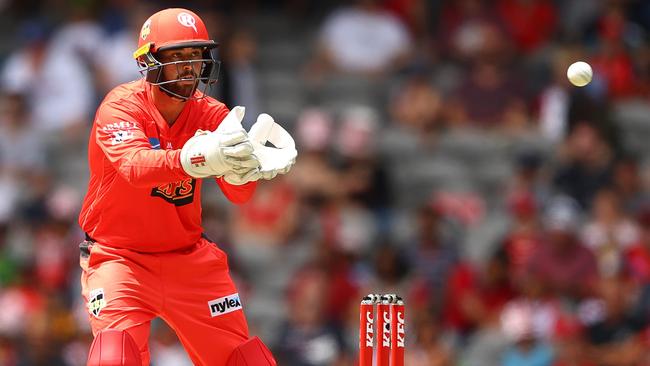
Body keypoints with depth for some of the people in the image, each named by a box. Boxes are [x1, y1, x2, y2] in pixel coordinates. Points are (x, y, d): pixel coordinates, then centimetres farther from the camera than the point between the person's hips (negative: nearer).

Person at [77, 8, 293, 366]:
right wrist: (197, 159, -55)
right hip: (119, 255, -4)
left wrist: (243, 167, -42)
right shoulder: (122, 106, -16)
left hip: (188, 257, 4)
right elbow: (134, 165, -37)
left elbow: (239, 194, -17)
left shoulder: (210, 113, -4)